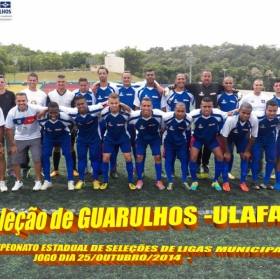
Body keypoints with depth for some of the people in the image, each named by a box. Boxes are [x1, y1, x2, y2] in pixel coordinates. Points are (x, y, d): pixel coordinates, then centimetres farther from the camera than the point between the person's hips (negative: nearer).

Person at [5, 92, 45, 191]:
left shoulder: (34, 108, -23)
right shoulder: (12, 112, -18)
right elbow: (8, 129, -7)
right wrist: (13, 145, -4)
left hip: (34, 138, -2)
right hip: (19, 139, 2)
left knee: (37, 159, -6)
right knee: (15, 161, 4)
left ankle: (38, 181, 13)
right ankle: (18, 181, 24)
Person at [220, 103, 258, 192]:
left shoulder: (254, 120, -32)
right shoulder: (231, 119, -42)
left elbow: (253, 136, -14)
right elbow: (224, 136, -28)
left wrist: (247, 150, -7)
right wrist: (226, 151, -19)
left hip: (241, 137, 3)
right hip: (228, 137, -3)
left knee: (245, 157, -2)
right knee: (227, 157, -10)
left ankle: (242, 182, 11)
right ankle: (225, 182, 4)